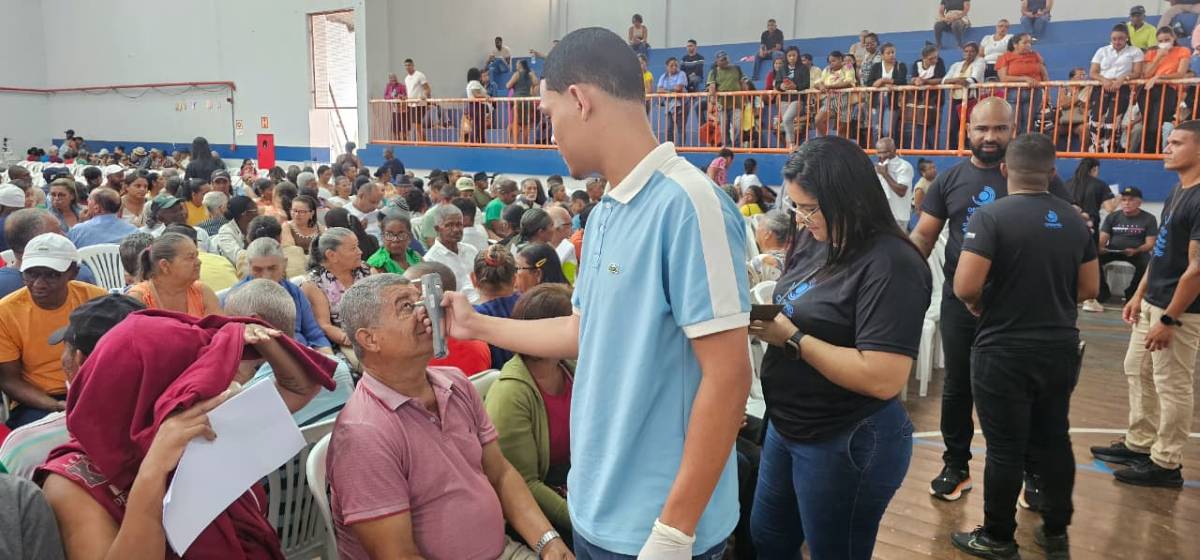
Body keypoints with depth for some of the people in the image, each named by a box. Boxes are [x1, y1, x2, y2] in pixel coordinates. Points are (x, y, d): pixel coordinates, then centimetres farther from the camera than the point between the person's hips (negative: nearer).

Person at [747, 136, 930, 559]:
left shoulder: (891, 265, -23)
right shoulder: (825, 246, 4)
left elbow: (883, 379, -30)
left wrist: (792, 338, -24)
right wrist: (763, 315, -7)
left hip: (847, 444, -8)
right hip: (787, 428, 9)